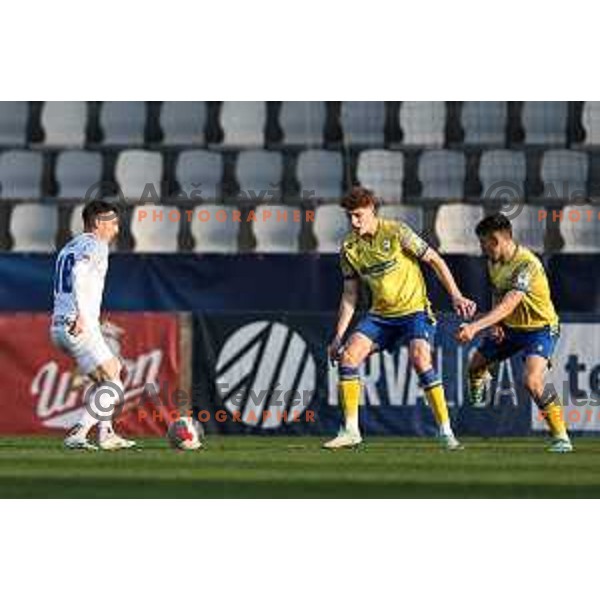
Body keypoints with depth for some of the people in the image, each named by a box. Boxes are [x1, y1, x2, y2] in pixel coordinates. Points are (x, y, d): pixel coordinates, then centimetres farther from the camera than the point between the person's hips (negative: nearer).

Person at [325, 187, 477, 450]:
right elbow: (350, 294, 8)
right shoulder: (349, 248, 0)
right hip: (380, 314, 5)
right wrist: (339, 335, 4)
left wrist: (456, 296, -13)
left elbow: (435, 260, -7)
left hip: (414, 309, -5)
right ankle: (350, 430, -1)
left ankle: (446, 432, -20)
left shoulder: (397, 232, -14)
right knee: (349, 355, -11)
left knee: (420, 359, -26)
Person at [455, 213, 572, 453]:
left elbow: (509, 305, -41)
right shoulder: (493, 262, -3)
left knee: (532, 381, -29)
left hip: (540, 328, -8)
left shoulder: (526, 264, -31)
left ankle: (561, 437, -18)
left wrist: (475, 327, -49)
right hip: (508, 326, 8)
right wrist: (495, 324, -5)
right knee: (475, 365, 18)